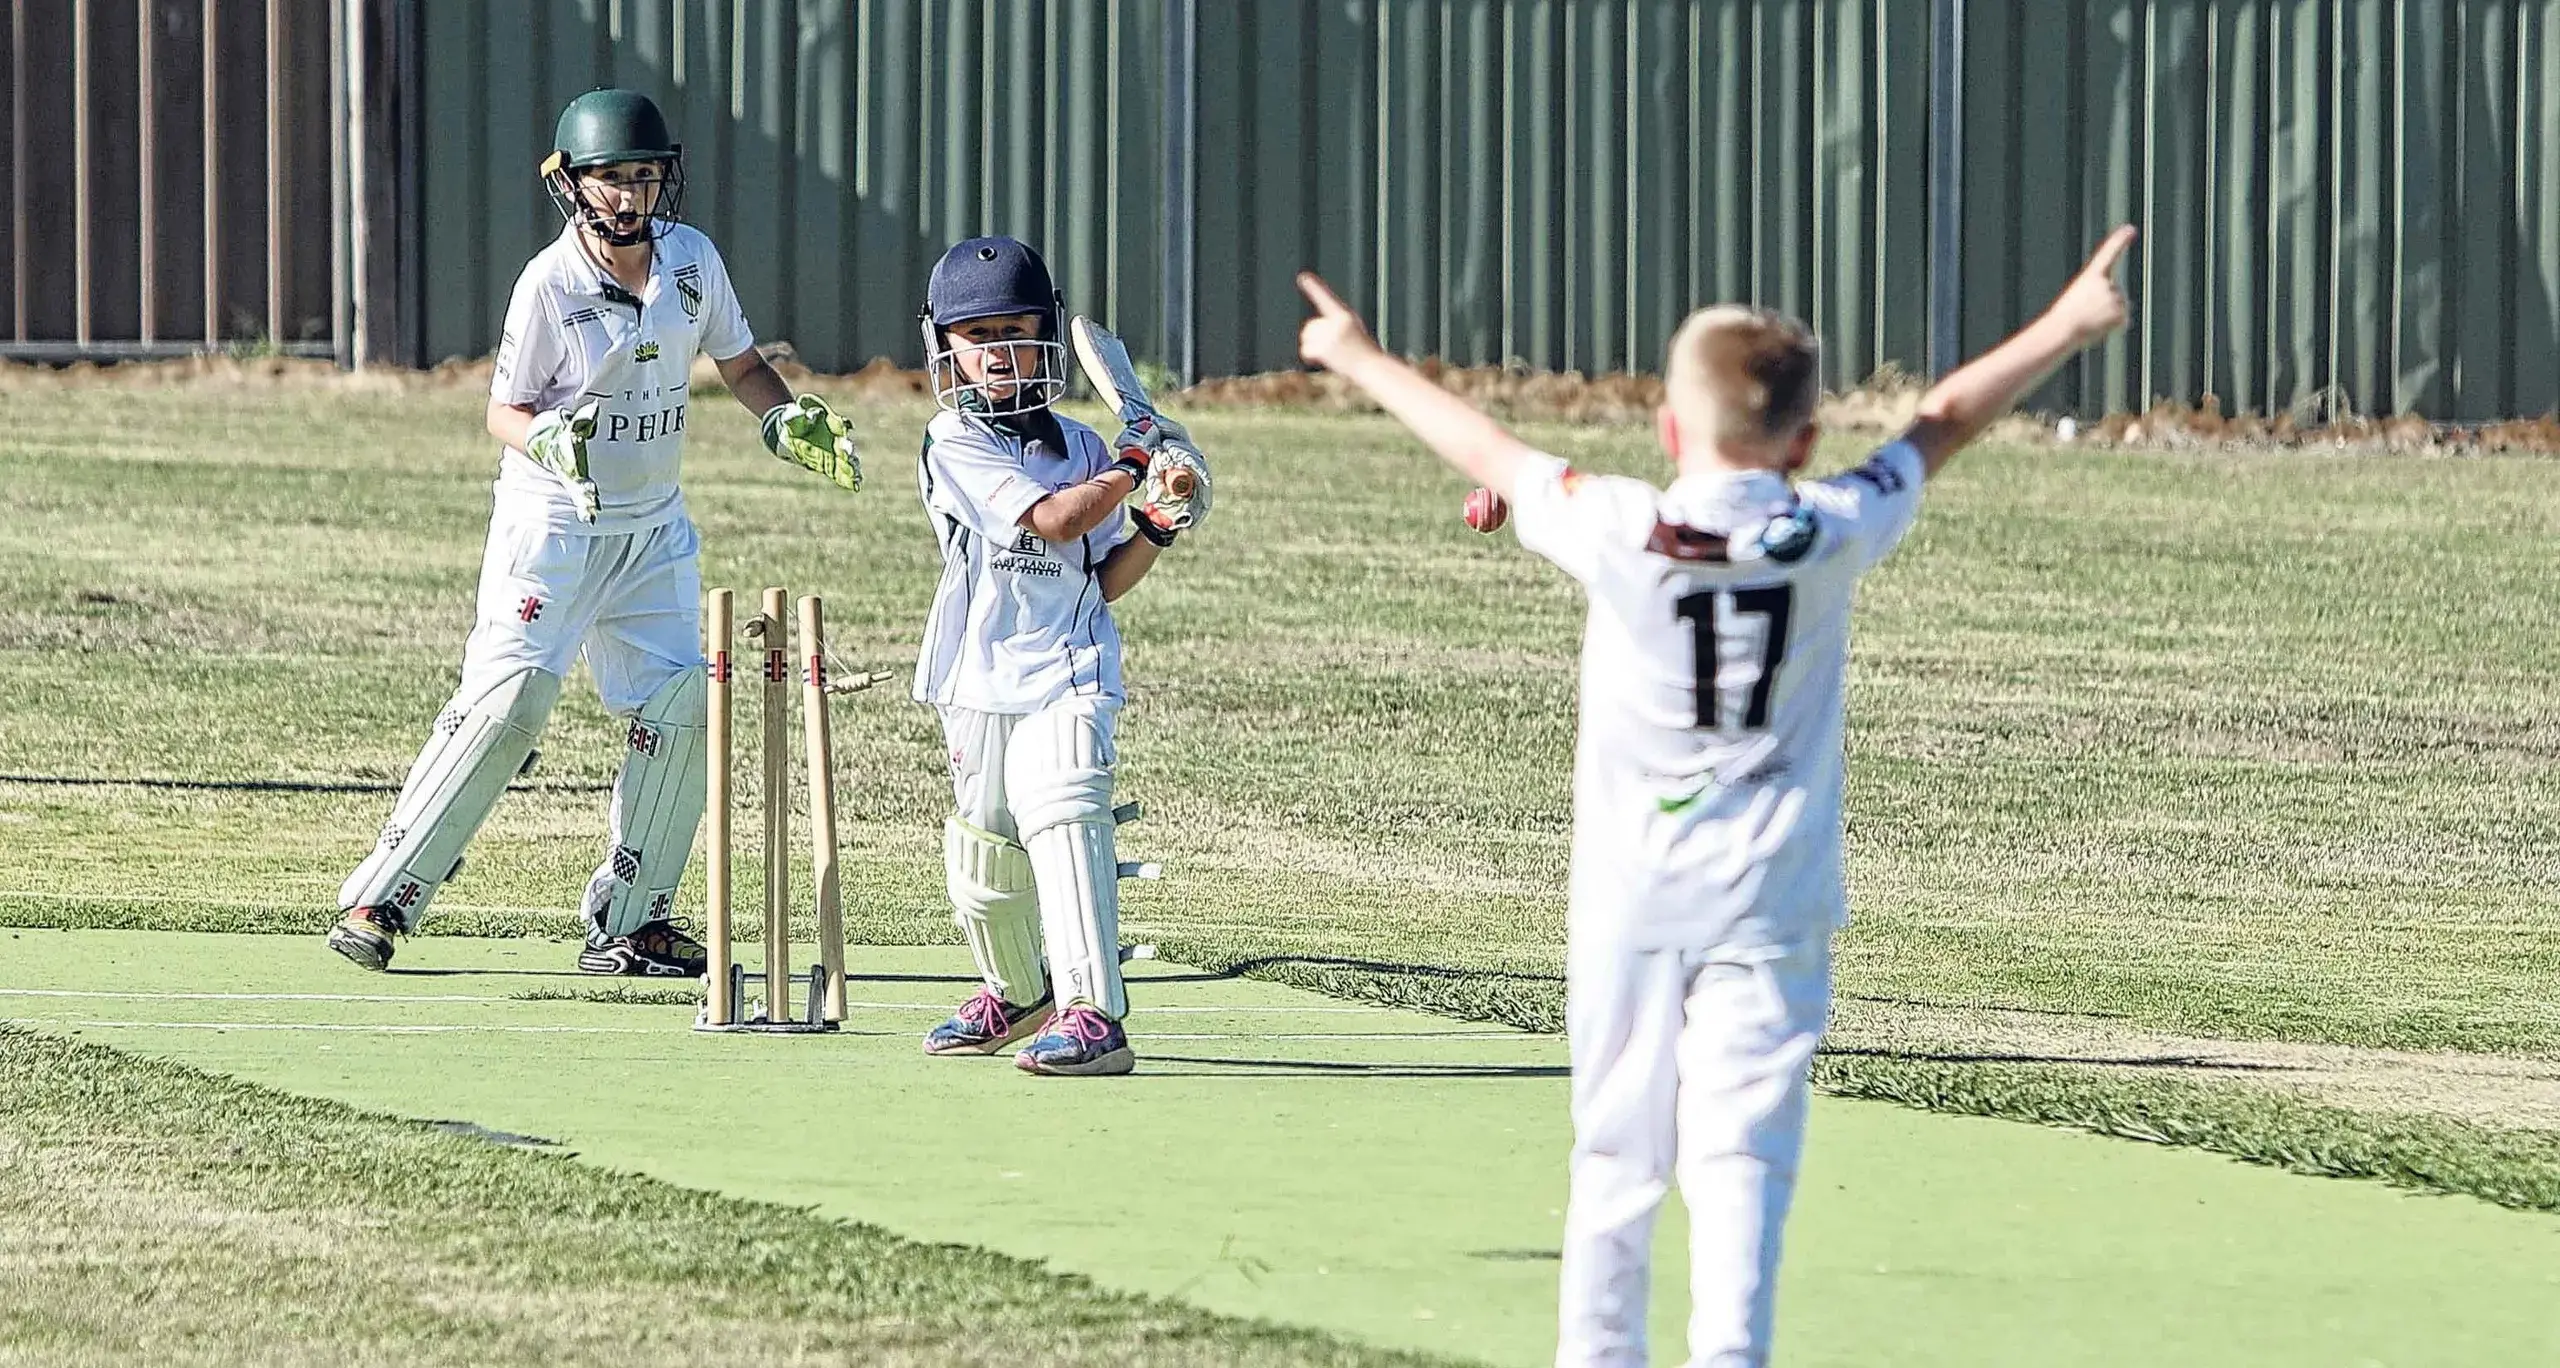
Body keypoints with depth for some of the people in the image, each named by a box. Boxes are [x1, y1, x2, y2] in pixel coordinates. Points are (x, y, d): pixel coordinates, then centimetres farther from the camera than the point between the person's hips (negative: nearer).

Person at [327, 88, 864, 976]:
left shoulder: (693, 262, -1)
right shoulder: (550, 284, -15)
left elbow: (740, 365, 13)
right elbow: (503, 412, -11)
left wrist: (792, 423, -6)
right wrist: (546, 439, -33)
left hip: (655, 527, 6)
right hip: (552, 524, -6)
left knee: (677, 706, -3)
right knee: (507, 699, -16)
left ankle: (628, 920, 8)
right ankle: (381, 898, -11)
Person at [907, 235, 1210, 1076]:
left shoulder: (1081, 448, 10)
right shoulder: (954, 444, -4)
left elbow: (1104, 579, 12)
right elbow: (1053, 519, -15)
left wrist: (1155, 529, -4)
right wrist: (1134, 466, -8)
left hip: (1069, 676, 0)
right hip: (982, 682, 0)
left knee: (1063, 816, -22)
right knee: (982, 855, 9)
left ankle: (1093, 1015, -31)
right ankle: (1016, 994, 38)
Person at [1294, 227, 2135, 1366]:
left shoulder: (1617, 534, -7)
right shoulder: (1827, 536, -5)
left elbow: (1487, 452, 6)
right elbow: (1941, 426, 7)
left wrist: (1360, 360, 21)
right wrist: (2065, 326, 19)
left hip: (1627, 898, 1)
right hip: (1770, 906, -1)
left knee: (1615, 1157, 12)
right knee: (1740, 1163, -6)